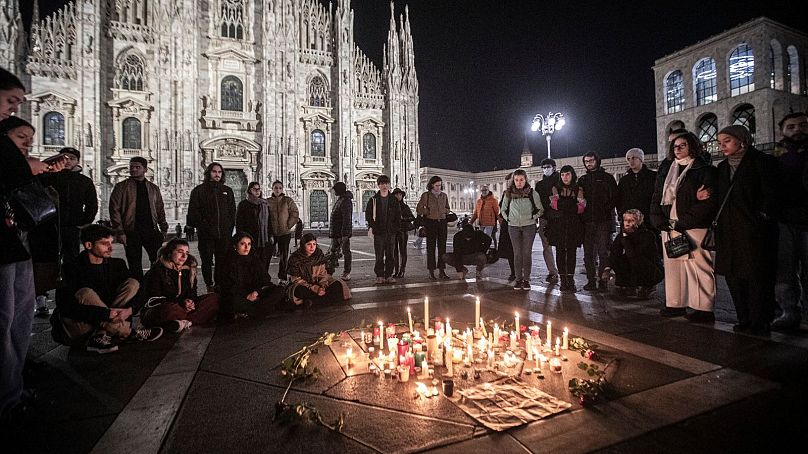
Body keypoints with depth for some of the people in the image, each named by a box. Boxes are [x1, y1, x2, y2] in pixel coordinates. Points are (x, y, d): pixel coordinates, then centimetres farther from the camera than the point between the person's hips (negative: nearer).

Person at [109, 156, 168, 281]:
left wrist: (163, 228, 7)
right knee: (135, 266, 4)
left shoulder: (153, 188, 14)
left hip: (152, 231, 2)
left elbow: (160, 209, 16)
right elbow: (114, 210, -1)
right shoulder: (121, 187, 4)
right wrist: (120, 232, -9)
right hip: (131, 232, -2)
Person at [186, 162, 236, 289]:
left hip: (224, 233, 2)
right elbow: (193, 212, 0)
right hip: (206, 234, -2)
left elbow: (232, 211, 12)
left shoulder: (227, 191, 13)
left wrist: (229, 228, 4)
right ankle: (209, 286, 16)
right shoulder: (199, 190, 4)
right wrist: (202, 225, -8)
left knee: (222, 262, 2)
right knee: (207, 262, 6)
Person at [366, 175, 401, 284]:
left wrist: (397, 227, 0)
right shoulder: (373, 200, 4)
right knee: (379, 255, 0)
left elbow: (398, 215, 10)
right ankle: (379, 276, 9)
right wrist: (371, 226, -10)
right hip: (378, 231, -2)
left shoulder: (394, 200, 9)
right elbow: (368, 214, 2)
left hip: (391, 231, 2)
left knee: (390, 255, 6)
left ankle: (389, 275, 15)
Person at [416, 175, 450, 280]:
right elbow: (418, 209, 1)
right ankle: (431, 272, 4)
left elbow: (447, 209, 21)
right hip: (431, 223, -4)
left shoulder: (444, 195, 12)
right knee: (431, 247, -1)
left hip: (442, 222, 4)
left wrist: (443, 211, 1)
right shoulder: (426, 195, 0)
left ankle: (442, 271, 11)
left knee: (442, 247, 4)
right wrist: (429, 211, -4)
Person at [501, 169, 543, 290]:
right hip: (513, 227, 1)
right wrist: (508, 218, 3)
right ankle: (518, 279, 9)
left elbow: (540, 209, 7)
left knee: (527, 253, 1)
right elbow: (503, 210, 15)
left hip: (529, 226, -1)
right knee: (517, 253, 2)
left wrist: (533, 217, -2)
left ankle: (526, 279, 10)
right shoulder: (509, 194, 2)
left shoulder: (532, 193, -2)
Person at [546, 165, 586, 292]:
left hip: (574, 226, 0)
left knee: (571, 252, -1)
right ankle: (563, 280, 5)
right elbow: (553, 205, 1)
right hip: (558, 225, 0)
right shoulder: (555, 189, 10)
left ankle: (570, 280, 4)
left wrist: (562, 205, -10)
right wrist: (573, 207, -7)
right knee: (560, 252, 0)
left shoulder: (578, 189, 8)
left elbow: (581, 208, 1)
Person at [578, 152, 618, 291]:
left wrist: (606, 209, -10)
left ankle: (603, 280, 4)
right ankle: (591, 281, 9)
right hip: (587, 222, 3)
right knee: (588, 253, 3)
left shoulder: (607, 178, 7)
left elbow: (615, 197, 3)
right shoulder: (582, 179, 16)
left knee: (603, 252, -3)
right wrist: (581, 209, 0)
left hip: (604, 221, -3)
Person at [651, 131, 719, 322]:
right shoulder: (665, 170, 17)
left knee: (698, 266, -5)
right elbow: (656, 198, 14)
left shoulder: (704, 170, 0)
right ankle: (675, 305, 16)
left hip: (694, 228, -5)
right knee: (672, 265, 7)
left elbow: (708, 201, -9)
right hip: (669, 227, 6)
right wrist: (659, 219, -1)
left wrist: (683, 221, -14)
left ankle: (704, 309, 2)